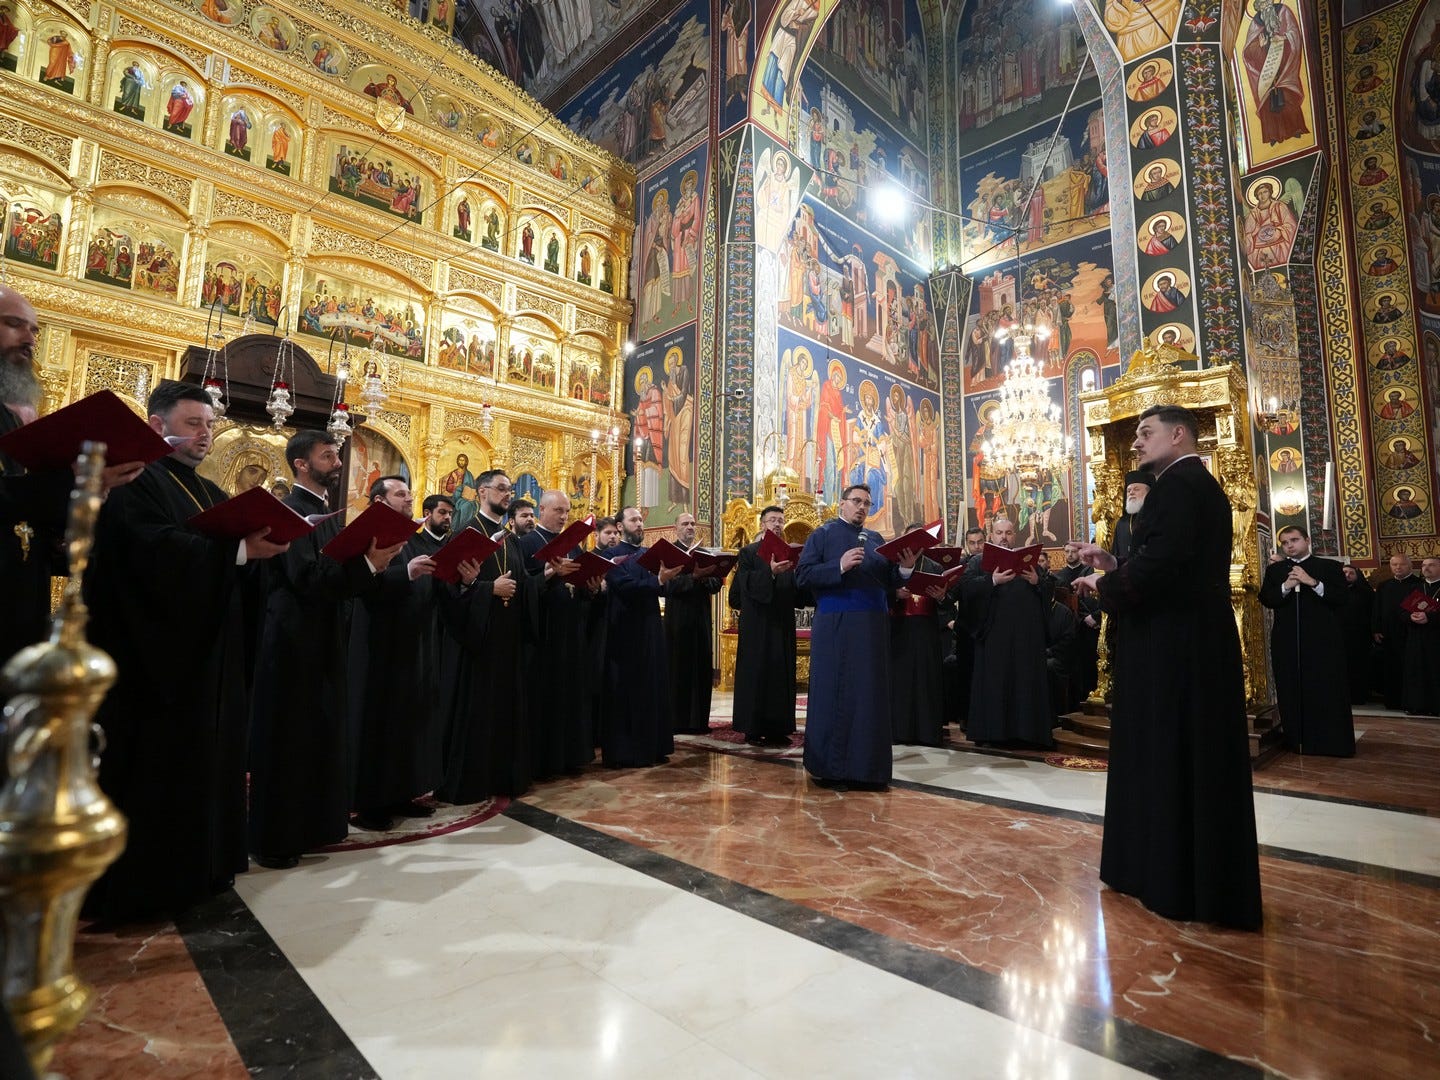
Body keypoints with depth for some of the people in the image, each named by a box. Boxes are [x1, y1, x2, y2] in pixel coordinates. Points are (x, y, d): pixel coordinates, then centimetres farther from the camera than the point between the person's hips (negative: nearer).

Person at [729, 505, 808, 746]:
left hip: (783, 624, 5)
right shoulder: (748, 552, 1)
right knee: (755, 674, -1)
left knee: (781, 675, 6)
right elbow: (745, 584, -14)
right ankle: (753, 728, 6)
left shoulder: (790, 554, 13)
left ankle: (777, 728, 13)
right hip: (757, 625, -5)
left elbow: (796, 591, 7)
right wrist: (770, 571, -28)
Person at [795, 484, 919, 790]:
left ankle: (867, 767, 15)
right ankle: (831, 768, 8)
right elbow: (802, 575, -9)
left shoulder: (875, 538, 17)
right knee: (835, 694, -1)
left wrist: (905, 567, -6)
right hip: (835, 627, -5)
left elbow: (888, 582, 13)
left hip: (873, 626, 5)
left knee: (871, 694, 6)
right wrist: (839, 566, -20)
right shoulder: (823, 534, 2)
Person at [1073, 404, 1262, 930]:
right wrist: (1115, 566, 7)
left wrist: (1105, 586, -10)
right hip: (1193, 640, 10)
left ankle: (1181, 883, 12)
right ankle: (1202, 879, 29)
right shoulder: (1200, 484, 18)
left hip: (1176, 645, -10)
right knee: (1195, 761, 16)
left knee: (1171, 760, 0)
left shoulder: (1176, 484, -14)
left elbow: (1163, 561, -26)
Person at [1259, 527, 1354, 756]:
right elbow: (1265, 599, 3)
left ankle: (1333, 743, 9)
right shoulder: (1274, 569, 12)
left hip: (1323, 640, -2)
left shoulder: (1330, 567, 6)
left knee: (1328, 693, 1)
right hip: (1287, 642, 2)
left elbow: (1341, 597, -4)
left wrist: (1313, 582, -15)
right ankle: (1297, 742, 10)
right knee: (1291, 692, 3)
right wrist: (1285, 587, -12)